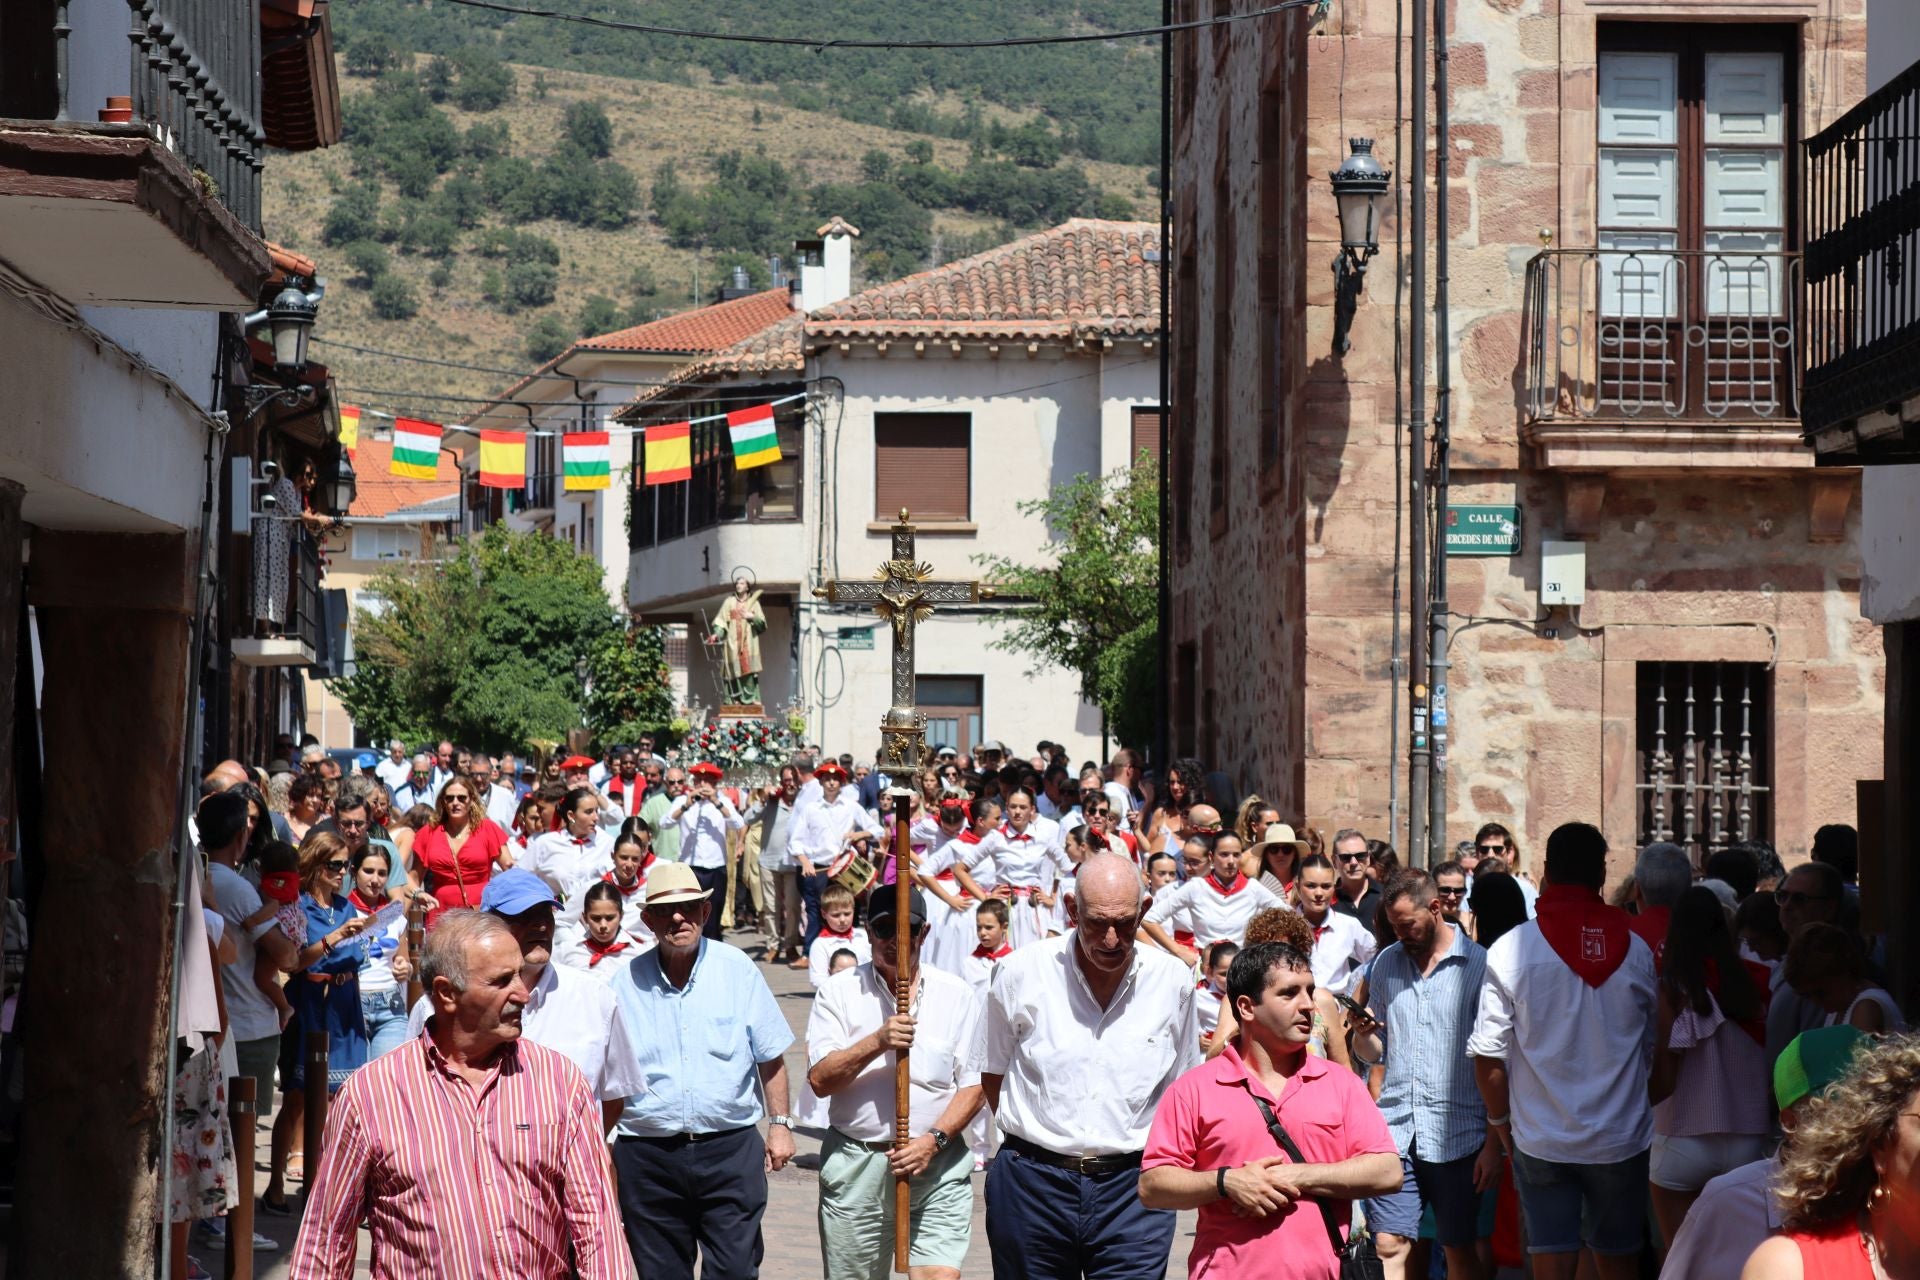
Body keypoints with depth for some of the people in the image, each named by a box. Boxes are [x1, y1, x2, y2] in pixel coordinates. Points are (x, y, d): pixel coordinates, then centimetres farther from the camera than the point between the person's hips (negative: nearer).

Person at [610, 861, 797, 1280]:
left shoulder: (737, 969, 0)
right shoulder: (626, 983, 1)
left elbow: (770, 1057, 8)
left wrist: (780, 1124, 5)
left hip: (730, 1149, -1)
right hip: (648, 1152, 1)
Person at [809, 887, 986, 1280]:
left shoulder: (958, 996, 5)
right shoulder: (838, 992, 3)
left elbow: (973, 1086, 3)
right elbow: (820, 1079, -6)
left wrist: (935, 1140, -11)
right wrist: (877, 1042, -20)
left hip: (936, 1165, 0)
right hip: (855, 1168, 0)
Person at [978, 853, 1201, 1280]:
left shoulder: (1172, 980, 2)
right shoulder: (1022, 972, -2)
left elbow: (1183, 1083, 13)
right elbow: (992, 1073, 10)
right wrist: (1032, 1138, 5)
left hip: (1133, 1188, 0)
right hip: (1033, 1182, 0)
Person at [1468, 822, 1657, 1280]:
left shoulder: (1510, 951, -9)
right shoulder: (1636, 951, -5)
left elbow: (1488, 1053, -8)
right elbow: (1654, 1046, 4)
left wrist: (1498, 1119, 8)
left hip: (1542, 1141, -1)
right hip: (1621, 1139, 1)